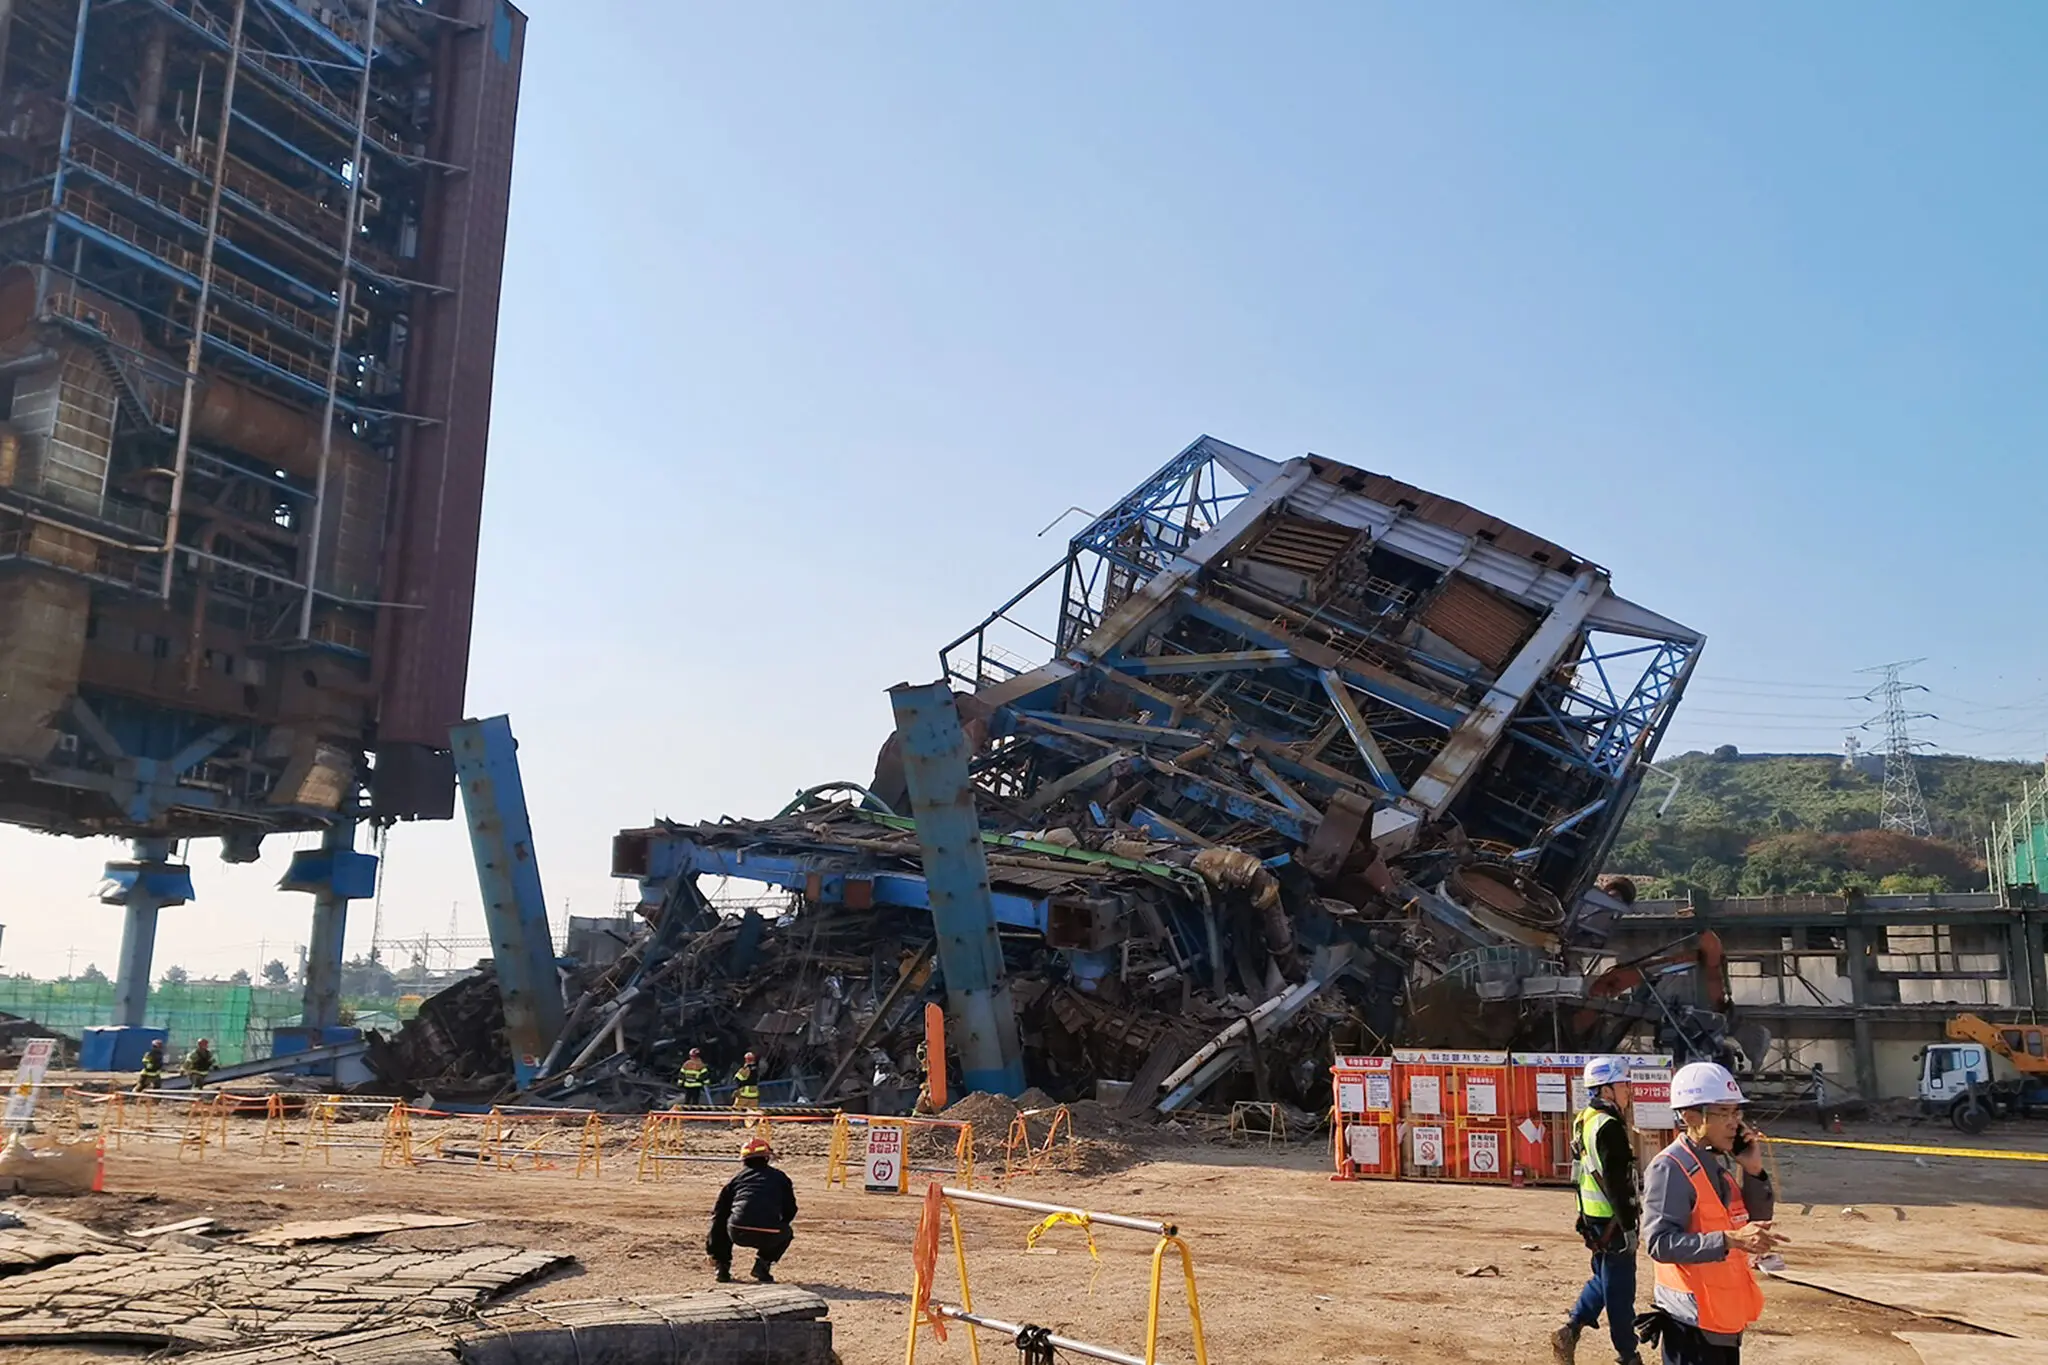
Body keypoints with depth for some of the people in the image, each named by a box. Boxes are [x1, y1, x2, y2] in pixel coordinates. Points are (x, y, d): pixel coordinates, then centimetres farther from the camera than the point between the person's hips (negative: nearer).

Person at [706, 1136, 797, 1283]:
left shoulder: (736, 1179, 24)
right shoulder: (779, 1177, 22)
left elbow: (718, 1213, 26)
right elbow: (790, 1211, 23)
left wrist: (711, 1249, 36)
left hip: (738, 1234, 1)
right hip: (769, 1237, -1)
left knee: (723, 1223, 36)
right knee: (787, 1232, 33)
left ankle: (722, 1267, 24)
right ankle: (763, 1265, 15)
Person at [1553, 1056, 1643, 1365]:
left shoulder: (1585, 1121, 11)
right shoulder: (1609, 1126, -20)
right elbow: (1616, 1181, -23)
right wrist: (1628, 1225, -20)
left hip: (1592, 1215, 10)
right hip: (1611, 1220, -10)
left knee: (1603, 1279, 20)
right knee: (1620, 1289, 2)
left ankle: (1569, 1331, 13)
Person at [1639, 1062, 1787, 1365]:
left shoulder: (1720, 1163, 11)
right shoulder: (1670, 1168, -16)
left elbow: (1757, 1222, 13)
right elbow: (1659, 1242, -25)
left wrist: (1753, 1171, -1)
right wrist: (1729, 1240, -33)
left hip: (1726, 1318, 9)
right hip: (1693, 1321, -9)